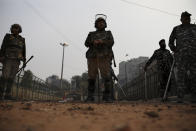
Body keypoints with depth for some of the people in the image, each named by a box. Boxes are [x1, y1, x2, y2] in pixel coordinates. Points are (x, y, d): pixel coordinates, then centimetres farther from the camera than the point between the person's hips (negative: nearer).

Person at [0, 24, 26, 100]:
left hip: (16, 62, 3)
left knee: (11, 78, 0)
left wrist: (24, 62, 4)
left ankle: (7, 95, 4)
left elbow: (23, 51, 12)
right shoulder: (8, 37, 6)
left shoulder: (22, 40, 14)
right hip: (7, 60, -3)